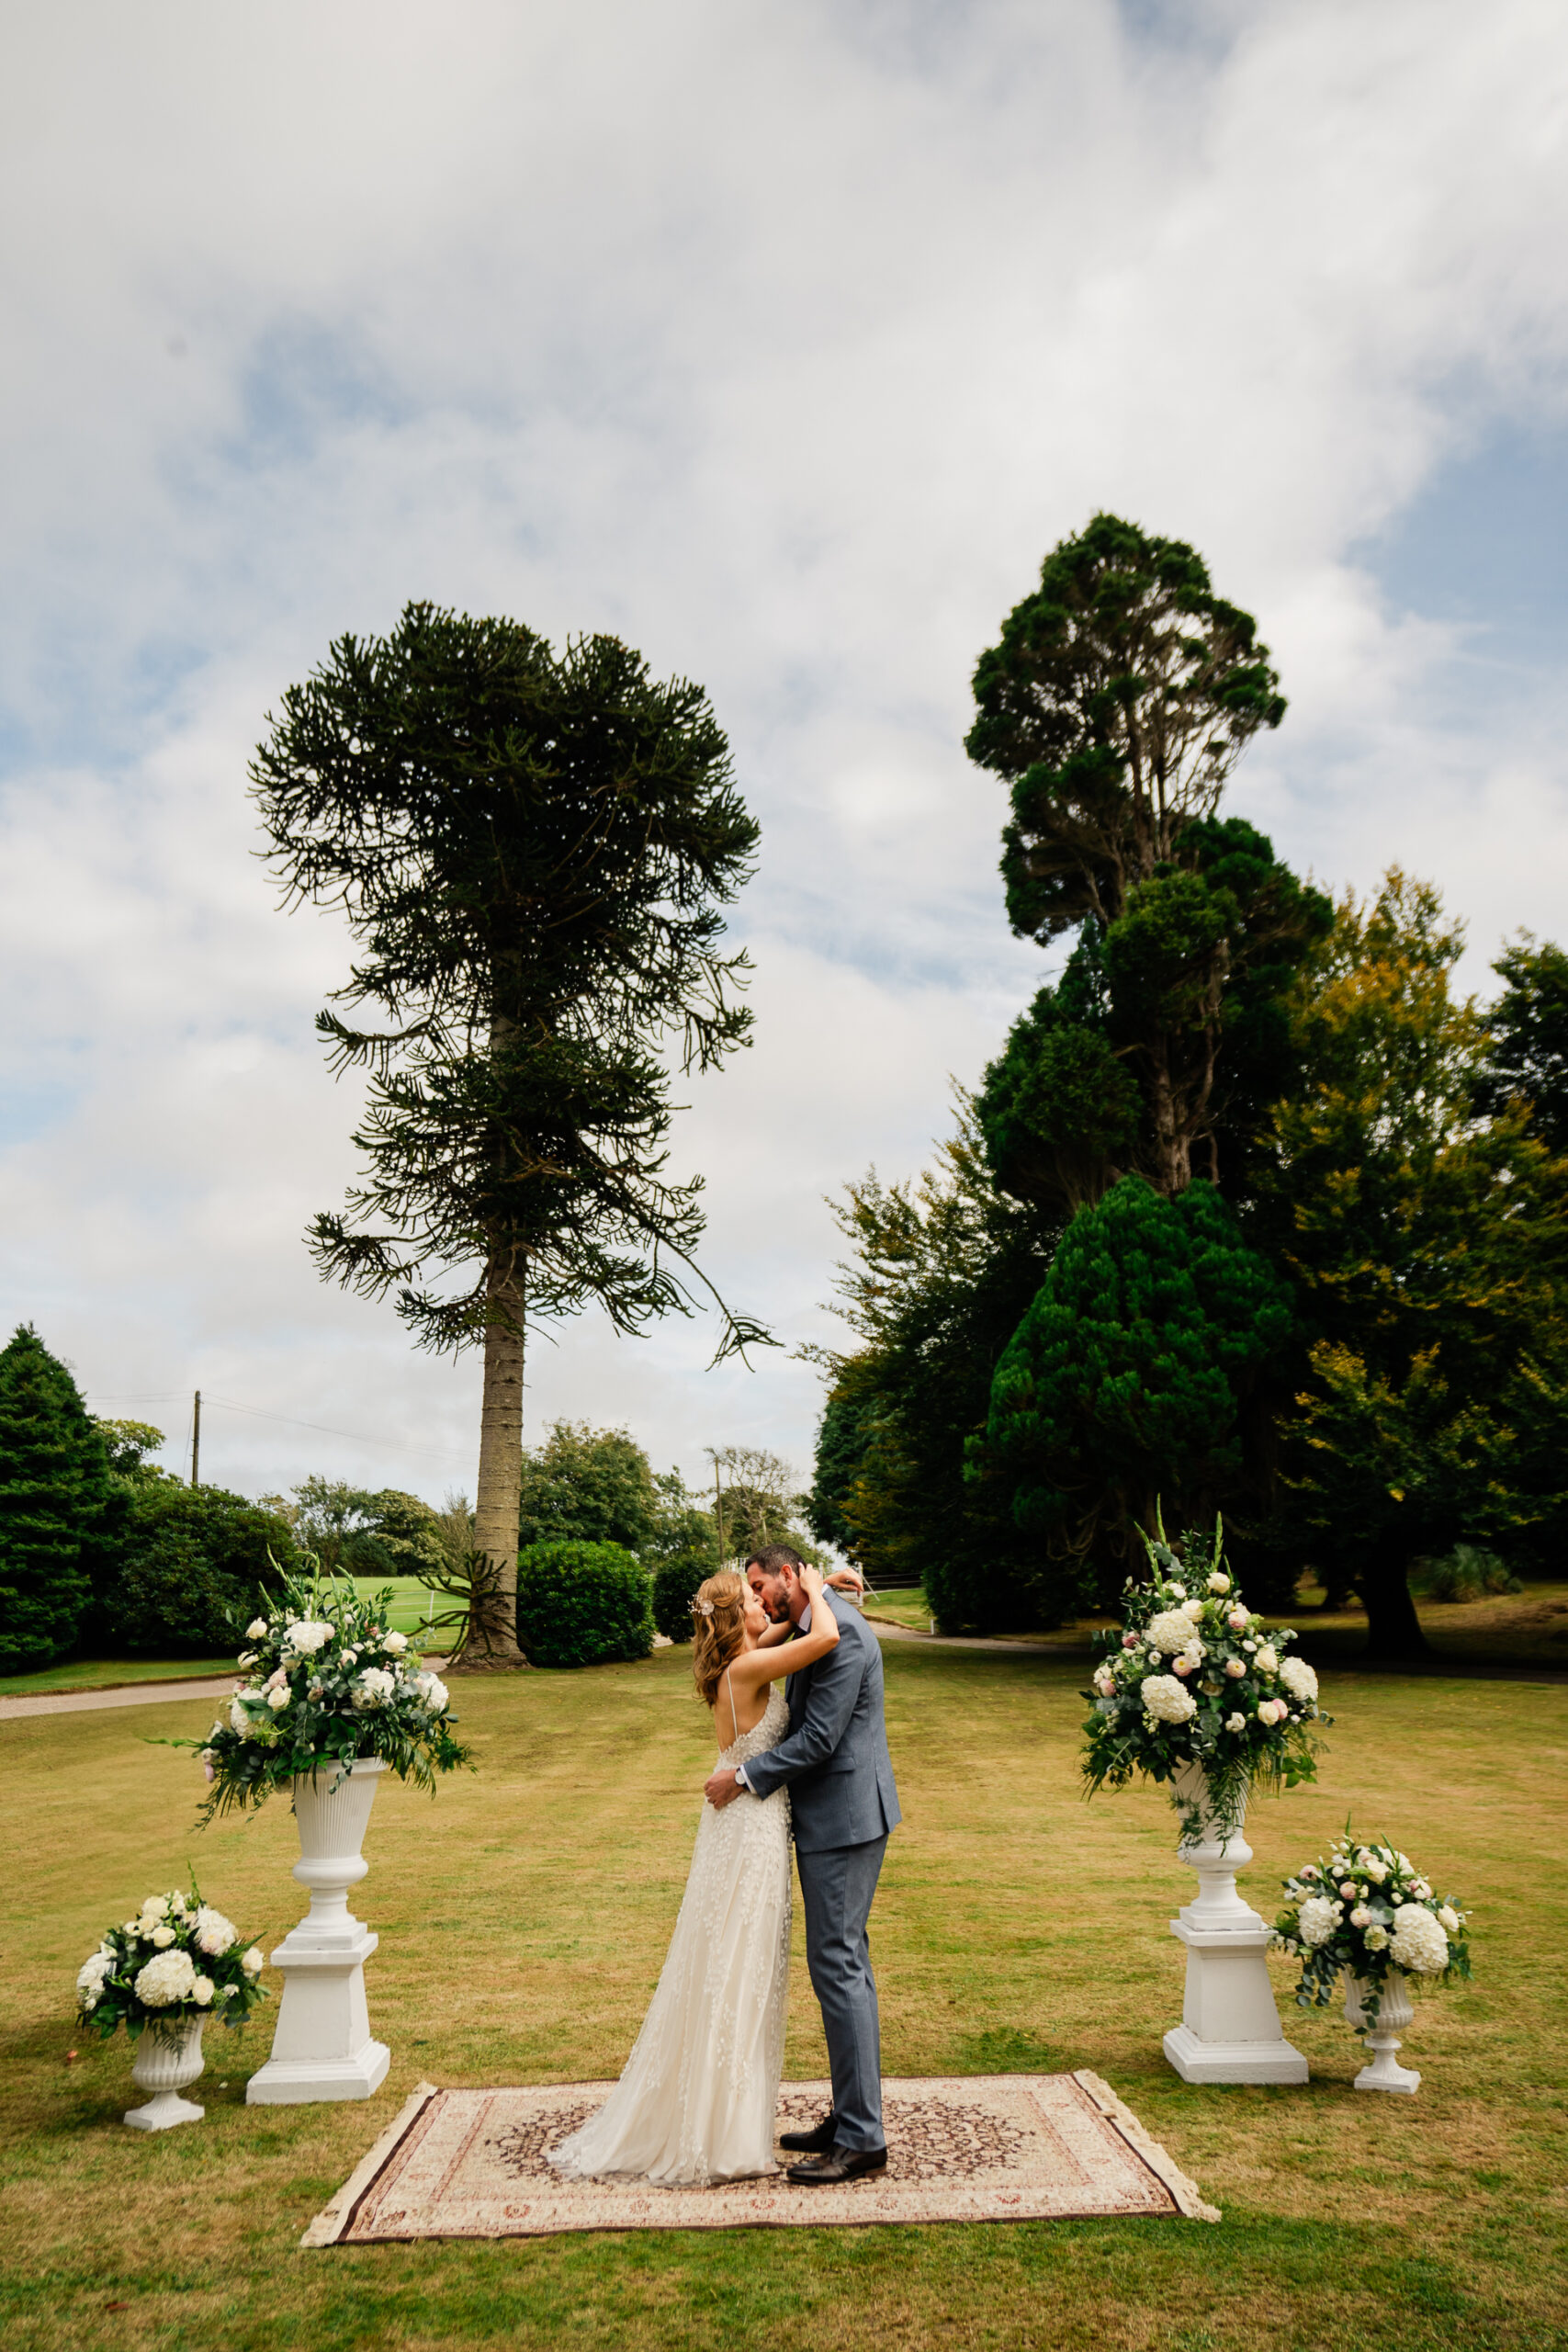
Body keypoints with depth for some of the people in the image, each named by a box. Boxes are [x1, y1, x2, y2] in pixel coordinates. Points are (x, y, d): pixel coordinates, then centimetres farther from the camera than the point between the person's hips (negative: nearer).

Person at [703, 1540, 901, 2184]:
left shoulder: (841, 1633, -19)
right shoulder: (809, 1632, 12)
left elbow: (819, 1738, -22)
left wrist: (745, 1776, -15)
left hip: (843, 1818, -10)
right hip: (834, 1817, 10)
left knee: (838, 1967, -5)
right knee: (844, 1966, 15)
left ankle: (861, 2138, 4)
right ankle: (849, 2118, 26)